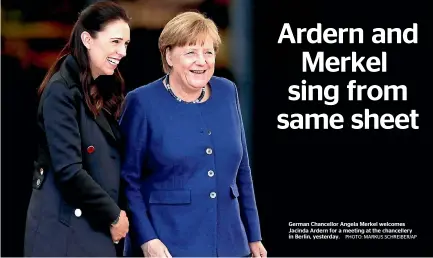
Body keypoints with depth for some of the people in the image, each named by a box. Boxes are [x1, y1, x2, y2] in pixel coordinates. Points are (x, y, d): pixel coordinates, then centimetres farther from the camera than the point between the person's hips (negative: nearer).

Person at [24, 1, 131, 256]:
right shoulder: (61, 90, -11)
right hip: (65, 229, -8)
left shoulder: (105, 92, 14)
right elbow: (68, 170, -17)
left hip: (97, 227, 8)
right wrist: (113, 215, -9)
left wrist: (115, 213, 2)